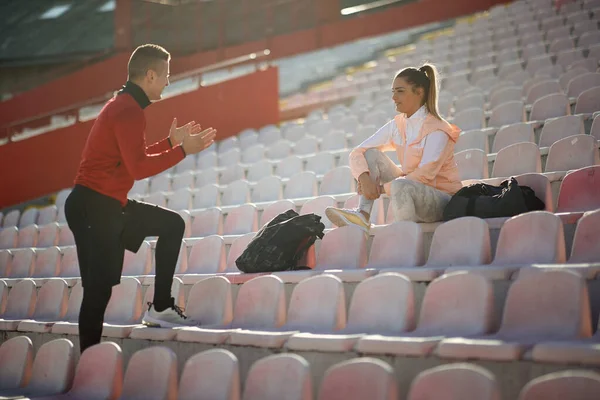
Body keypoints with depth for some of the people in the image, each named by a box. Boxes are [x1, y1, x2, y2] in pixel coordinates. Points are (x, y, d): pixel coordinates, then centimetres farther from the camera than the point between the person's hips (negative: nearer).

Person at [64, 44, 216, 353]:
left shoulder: (123, 106, 16)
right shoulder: (129, 111, -17)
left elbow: (133, 156, 23)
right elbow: (138, 168, -25)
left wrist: (171, 142, 20)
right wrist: (182, 151, -17)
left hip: (111, 205, 10)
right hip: (94, 208, -10)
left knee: (173, 225, 15)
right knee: (99, 289, -8)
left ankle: (161, 307, 13)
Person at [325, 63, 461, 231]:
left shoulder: (437, 130, -16)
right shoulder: (397, 126, 4)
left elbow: (424, 175, -25)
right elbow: (357, 153, 1)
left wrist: (382, 188, -20)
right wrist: (364, 178, -20)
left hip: (443, 200, -7)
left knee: (400, 186, -38)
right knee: (371, 154, -4)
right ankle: (363, 215, -19)